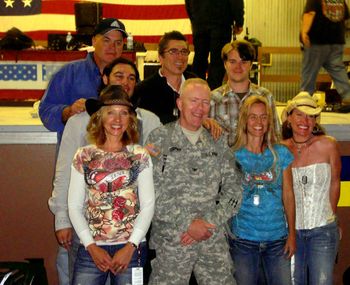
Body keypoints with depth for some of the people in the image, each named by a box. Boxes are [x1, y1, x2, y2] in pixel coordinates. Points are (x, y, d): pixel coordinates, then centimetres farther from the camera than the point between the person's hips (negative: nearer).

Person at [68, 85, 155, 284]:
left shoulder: (140, 156, 2)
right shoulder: (84, 156, 3)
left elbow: (148, 205, -1)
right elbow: (74, 206, 3)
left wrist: (130, 247, -9)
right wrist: (91, 246, -6)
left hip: (131, 248, 0)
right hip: (91, 248, 1)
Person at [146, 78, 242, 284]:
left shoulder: (218, 143, 10)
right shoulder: (160, 138, -1)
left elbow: (233, 190, 5)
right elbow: (152, 192, -10)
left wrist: (208, 224, -7)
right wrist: (187, 223, -14)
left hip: (214, 242, 3)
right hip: (171, 242, -3)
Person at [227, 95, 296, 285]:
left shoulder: (281, 154, 3)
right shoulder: (233, 156, -2)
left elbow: (288, 196, 5)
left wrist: (292, 234, 4)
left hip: (277, 238, 2)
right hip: (242, 239, -1)